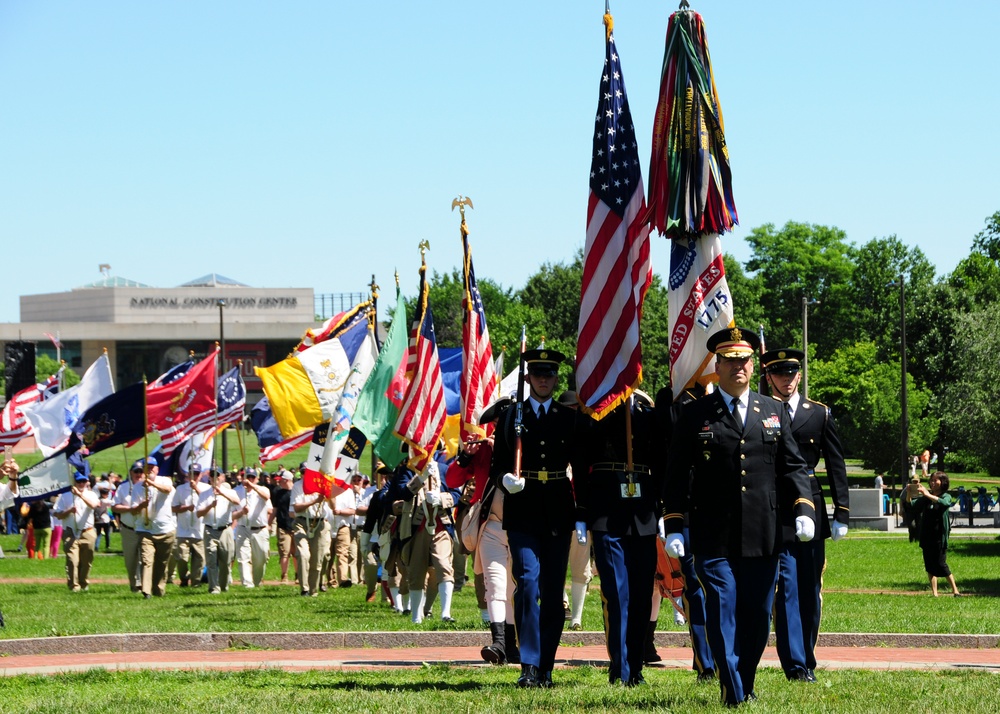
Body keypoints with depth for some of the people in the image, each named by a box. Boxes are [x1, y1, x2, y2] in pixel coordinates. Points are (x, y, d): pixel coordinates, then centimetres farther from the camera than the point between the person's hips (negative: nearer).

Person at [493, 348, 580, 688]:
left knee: (553, 591, 2)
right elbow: (497, 465, 8)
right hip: (522, 513, -2)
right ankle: (529, 665, -14)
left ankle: (546, 668, 8)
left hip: (558, 513, 2)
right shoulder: (510, 416, 8)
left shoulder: (569, 418, 11)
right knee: (528, 581, -15)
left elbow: (580, 467, 12)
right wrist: (506, 479, -14)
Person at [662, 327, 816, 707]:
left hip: (762, 536, 3)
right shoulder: (695, 415, 3)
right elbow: (677, 476, 3)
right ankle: (734, 694, -4)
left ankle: (746, 684, 24)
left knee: (757, 618, 8)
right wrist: (673, 528, -3)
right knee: (722, 614, -7)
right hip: (715, 539, -3)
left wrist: (804, 508, -2)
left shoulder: (774, 413, 13)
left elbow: (793, 466, 13)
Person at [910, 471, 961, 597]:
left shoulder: (946, 496, -2)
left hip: (939, 536, -5)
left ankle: (955, 590, 3)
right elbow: (912, 504, 4)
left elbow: (945, 503, -25)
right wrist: (909, 494, -15)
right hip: (926, 536, 5)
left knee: (941, 564, -7)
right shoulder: (926, 498, 12)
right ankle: (934, 593, 8)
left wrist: (928, 495, -34)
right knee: (929, 565, 4)